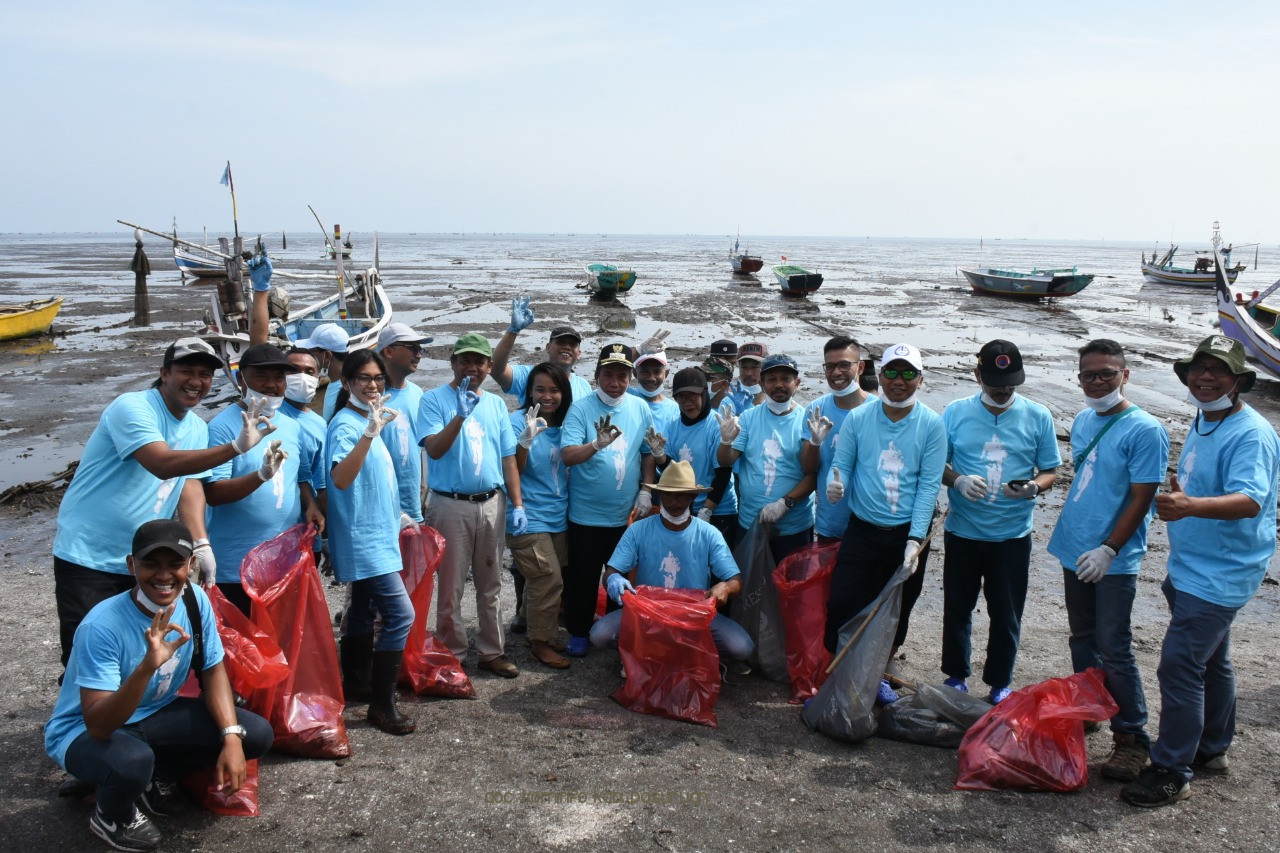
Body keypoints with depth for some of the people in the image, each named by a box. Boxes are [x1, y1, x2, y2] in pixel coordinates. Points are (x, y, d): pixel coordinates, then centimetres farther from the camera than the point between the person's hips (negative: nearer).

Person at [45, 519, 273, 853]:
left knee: (256, 735, -11)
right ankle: (112, 817, -2)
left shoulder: (194, 599, -14)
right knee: (133, 761, -39)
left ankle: (159, 775, 12)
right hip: (83, 732, -5)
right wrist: (148, 666, -50)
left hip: (155, 715, 5)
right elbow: (98, 726, -35)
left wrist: (232, 738, -17)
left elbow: (213, 671, -3)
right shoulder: (102, 626, -30)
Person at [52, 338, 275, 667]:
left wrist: (200, 544, -18)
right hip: (88, 558, -7)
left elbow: (190, 486, -2)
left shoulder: (197, 428, 7)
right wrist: (236, 447, -42)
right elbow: (164, 464, -32)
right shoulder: (132, 407, -17)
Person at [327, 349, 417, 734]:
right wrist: (370, 432, -41)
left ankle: (356, 685, 30)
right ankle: (381, 704, -4)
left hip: (376, 534, 10)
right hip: (363, 538, -10)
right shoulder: (345, 424, -17)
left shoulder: (367, 421, 11)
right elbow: (340, 478, -34)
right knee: (401, 614, -12)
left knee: (365, 610, 17)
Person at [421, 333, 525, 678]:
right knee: (451, 587, 3)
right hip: (451, 505, -4)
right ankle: (452, 654, 15)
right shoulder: (435, 399, -4)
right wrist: (460, 415, -28)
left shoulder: (496, 404, 10)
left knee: (490, 585, 13)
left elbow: (508, 459, 10)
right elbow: (434, 449, -16)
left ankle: (491, 651, 24)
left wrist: (517, 505, 3)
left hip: (492, 504, 4)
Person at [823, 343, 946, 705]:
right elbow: (841, 465, 3)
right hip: (862, 529, 0)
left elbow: (929, 485, -8)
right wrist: (835, 485, -22)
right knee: (842, 606, -3)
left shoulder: (931, 424, -5)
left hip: (909, 534, 0)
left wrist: (914, 540, -14)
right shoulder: (857, 418, -2)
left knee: (896, 611, 14)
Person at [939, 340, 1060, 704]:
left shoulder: (1038, 417, -3)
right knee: (957, 608, 13)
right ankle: (956, 675, 32)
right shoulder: (956, 413, -3)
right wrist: (957, 481, -20)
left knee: (1006, 616, 9)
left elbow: (1050, 471, 2)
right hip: (963, 531, 1)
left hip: (1012, 535, 0)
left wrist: (1033, 487, -21)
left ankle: (999, 684, 27)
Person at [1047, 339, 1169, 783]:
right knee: (1082, 642, 18)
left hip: (1113, 561, -7)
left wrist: (1108, 550, -20)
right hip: (1074, 551, 7)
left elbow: (1140, 498, -15)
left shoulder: (1145, 430, -14)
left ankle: (1132, 739, 10)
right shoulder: (1083, 421, 8)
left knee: (1113, 651, -2)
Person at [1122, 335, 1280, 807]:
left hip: (1218, 575, -10)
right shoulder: (1202, 423, 10)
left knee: (1179, 666, -11)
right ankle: (1211, 750, 37)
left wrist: (1189, 505, -50)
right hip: (1193, 569, 10)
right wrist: (1175, 487, 10)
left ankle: (1172, 772, -2)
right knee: (1211, 662, 22)